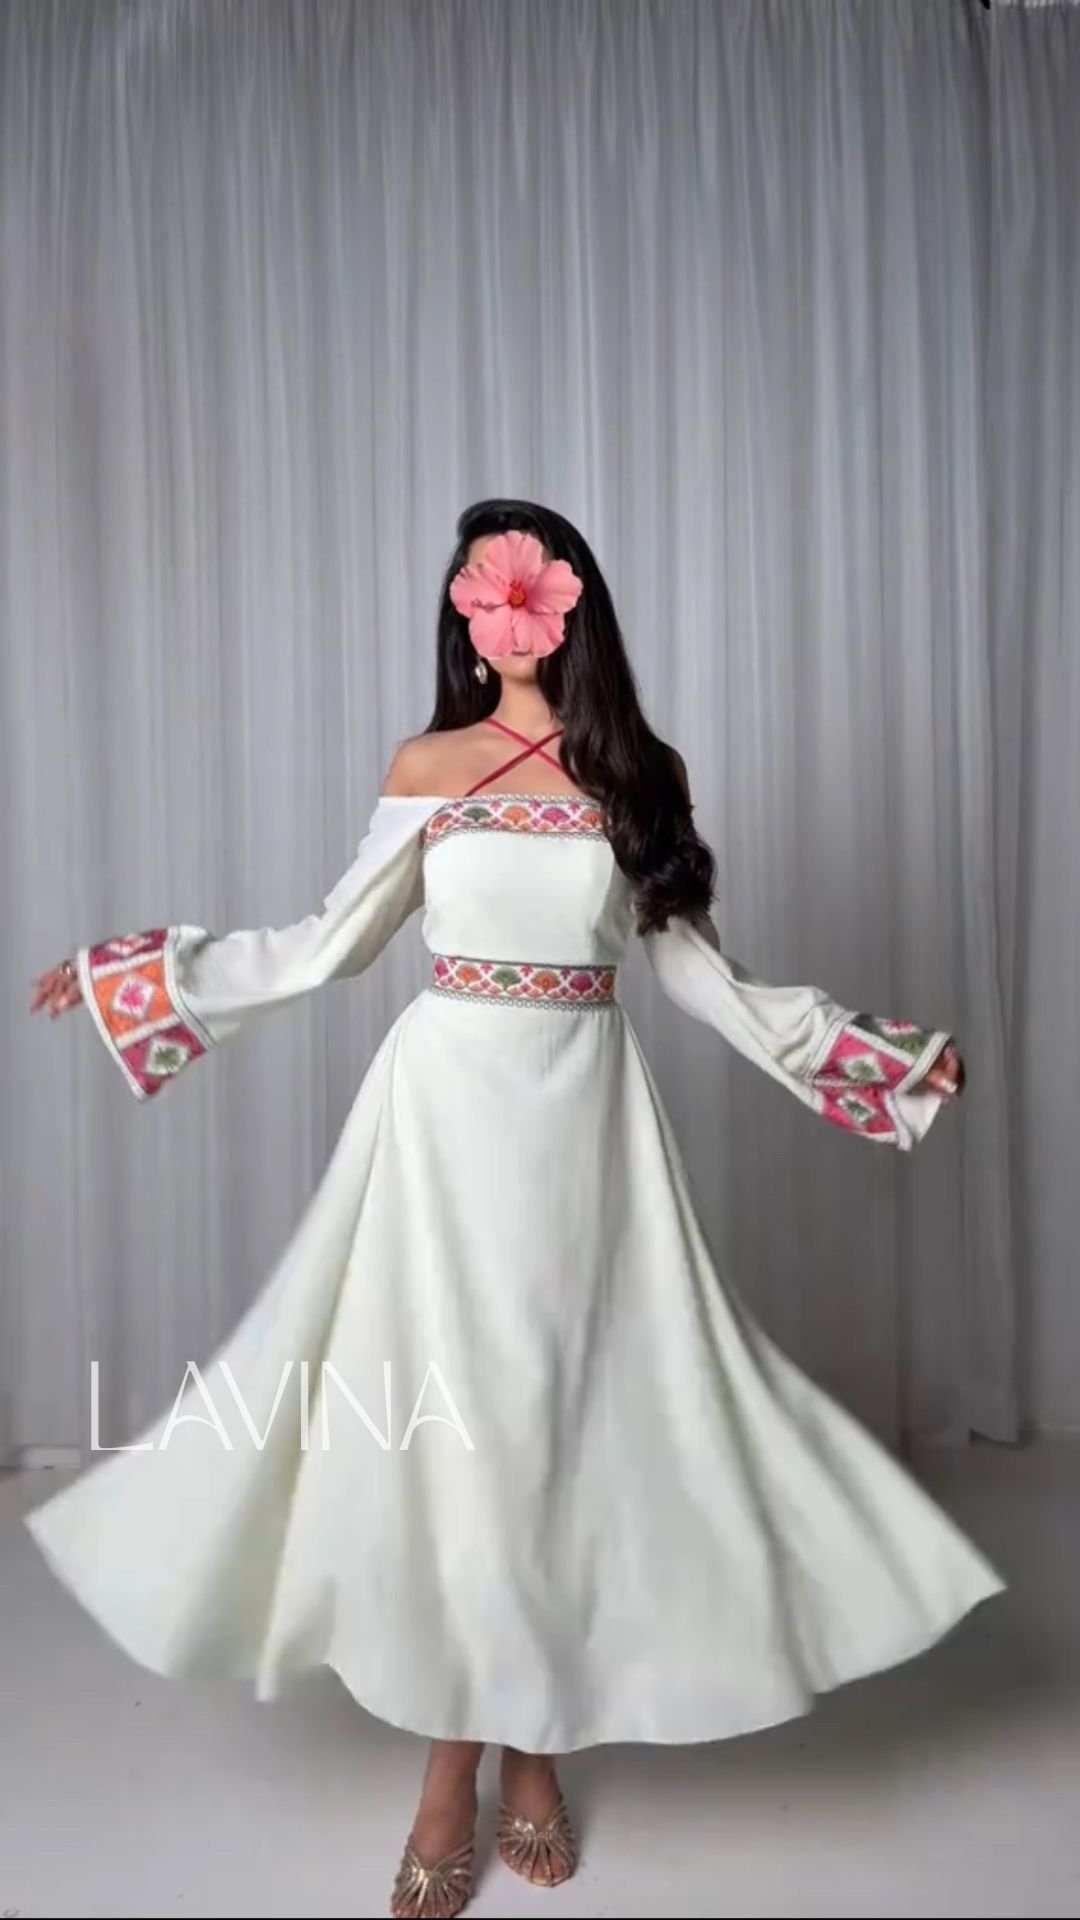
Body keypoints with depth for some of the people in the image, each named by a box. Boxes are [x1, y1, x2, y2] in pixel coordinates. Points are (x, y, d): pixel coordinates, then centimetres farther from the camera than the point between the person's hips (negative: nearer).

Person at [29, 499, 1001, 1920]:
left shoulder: (641, 775, 5)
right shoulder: (427, 768, 3)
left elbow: (697, 971, 9)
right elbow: (330, 944, 7)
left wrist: (878, 1054, 8)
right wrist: (140, 972, 5)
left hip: (588, 1109, 1)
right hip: (454, 1101, -1)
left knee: (567, 1408, 6)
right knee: (448, 1416, 2)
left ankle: (538, 1749, 26)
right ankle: (453, 1776, 18)